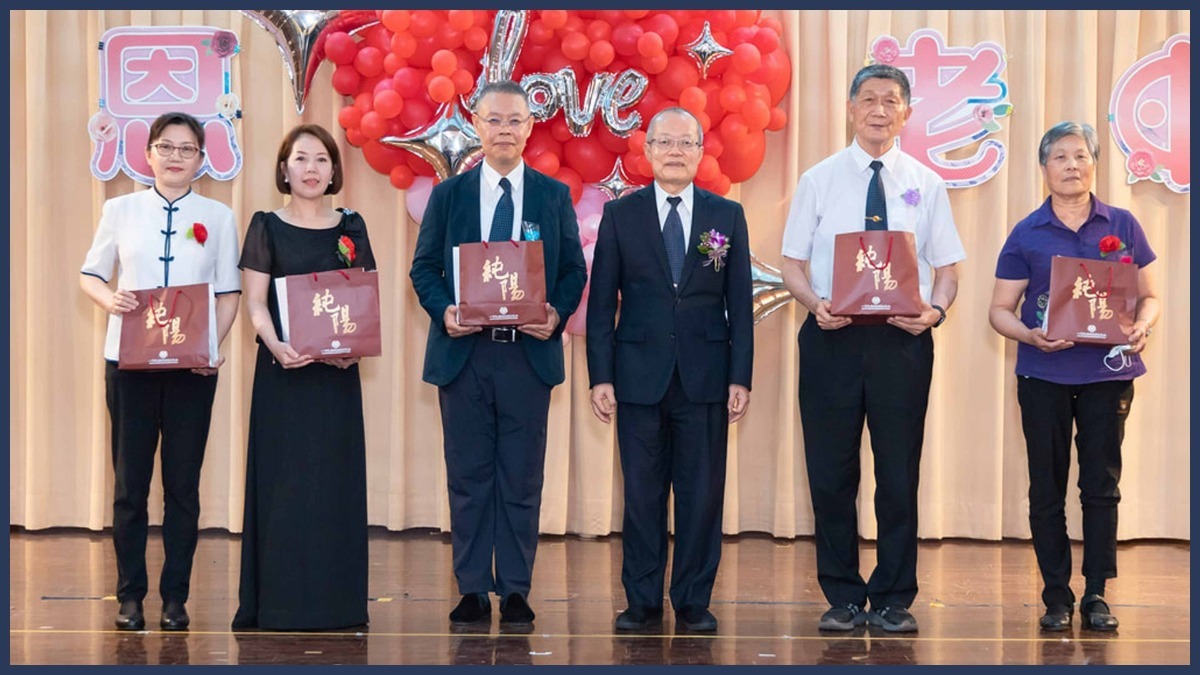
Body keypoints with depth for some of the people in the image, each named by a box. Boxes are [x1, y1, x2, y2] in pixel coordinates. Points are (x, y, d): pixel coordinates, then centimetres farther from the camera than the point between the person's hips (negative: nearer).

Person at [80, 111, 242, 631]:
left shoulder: (218, 217, 6)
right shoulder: (121, 210, 6)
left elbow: (229, 293, 5)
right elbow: (90, 275, 10)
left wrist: (214, 344, -11)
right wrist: (107, 298, -13)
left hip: (193, 365, 0)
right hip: (129, 360, 0)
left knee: (183, 482, 2)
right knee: (130, 481, 3)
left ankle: (175, 597, 10)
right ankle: (130, 596, 11)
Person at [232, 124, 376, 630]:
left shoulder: (351, 228, 11)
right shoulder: (267, 227, 3)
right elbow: (255, 302, -3)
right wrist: (275, 345, -21)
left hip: (337, 370, 3)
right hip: (283, 367, -3)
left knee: (335, 477, 4)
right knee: (283, 479, -3)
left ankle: (334, 599, 10)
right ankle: (279, 602, 1)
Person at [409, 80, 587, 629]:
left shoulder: (554, 196, 8)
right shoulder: (449, 195, 8)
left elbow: (574, 270, 7)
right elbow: (423, 268, 7)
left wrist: (557, 313, -12)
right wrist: (444, 310, -12)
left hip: (529, 352, 0)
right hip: (463, 354, 0)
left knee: (522, 479, 3)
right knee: (469, 476, 4)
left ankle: (516, 592, 9)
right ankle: (472, 590, 11)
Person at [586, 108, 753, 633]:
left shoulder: (727, 216, 7)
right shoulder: (620, 215, 5)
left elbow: (740, 303, 6)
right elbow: (601, 303, 4)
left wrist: (740, 377, -1)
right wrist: (600, 377, -3)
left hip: (705, 376, 1)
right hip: (640, 375, 0)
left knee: (702, 494, 3)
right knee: (642, 493, 3)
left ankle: (693, 602, 12)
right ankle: (642, 602, 12)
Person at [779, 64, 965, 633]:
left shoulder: (926, 185, 8)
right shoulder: (818, 180, 6)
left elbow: (947, 269, 7)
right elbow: (792, 263, 5)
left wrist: (935, 310, -14)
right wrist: (816, 303, -15)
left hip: (903, 338, 0)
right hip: (832, 337, 0)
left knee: (900, 472, 3)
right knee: (831, 473, 3)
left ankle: (894, 601, 13)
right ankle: (843, 598, 15)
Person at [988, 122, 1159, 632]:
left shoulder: (1122, 226, 5)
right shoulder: (1027, 235, 2)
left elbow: (1149, 295, 8)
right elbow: (1000, 309, 2)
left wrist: (1143, 326, -13)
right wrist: (1029, 335, -18)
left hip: (1107, 372, 0)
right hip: (1044, 375, 0)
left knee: (1102, 484, 2)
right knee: (1047, 488, 3)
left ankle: (1096, 596, 10)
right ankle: (1057, 596, 12)